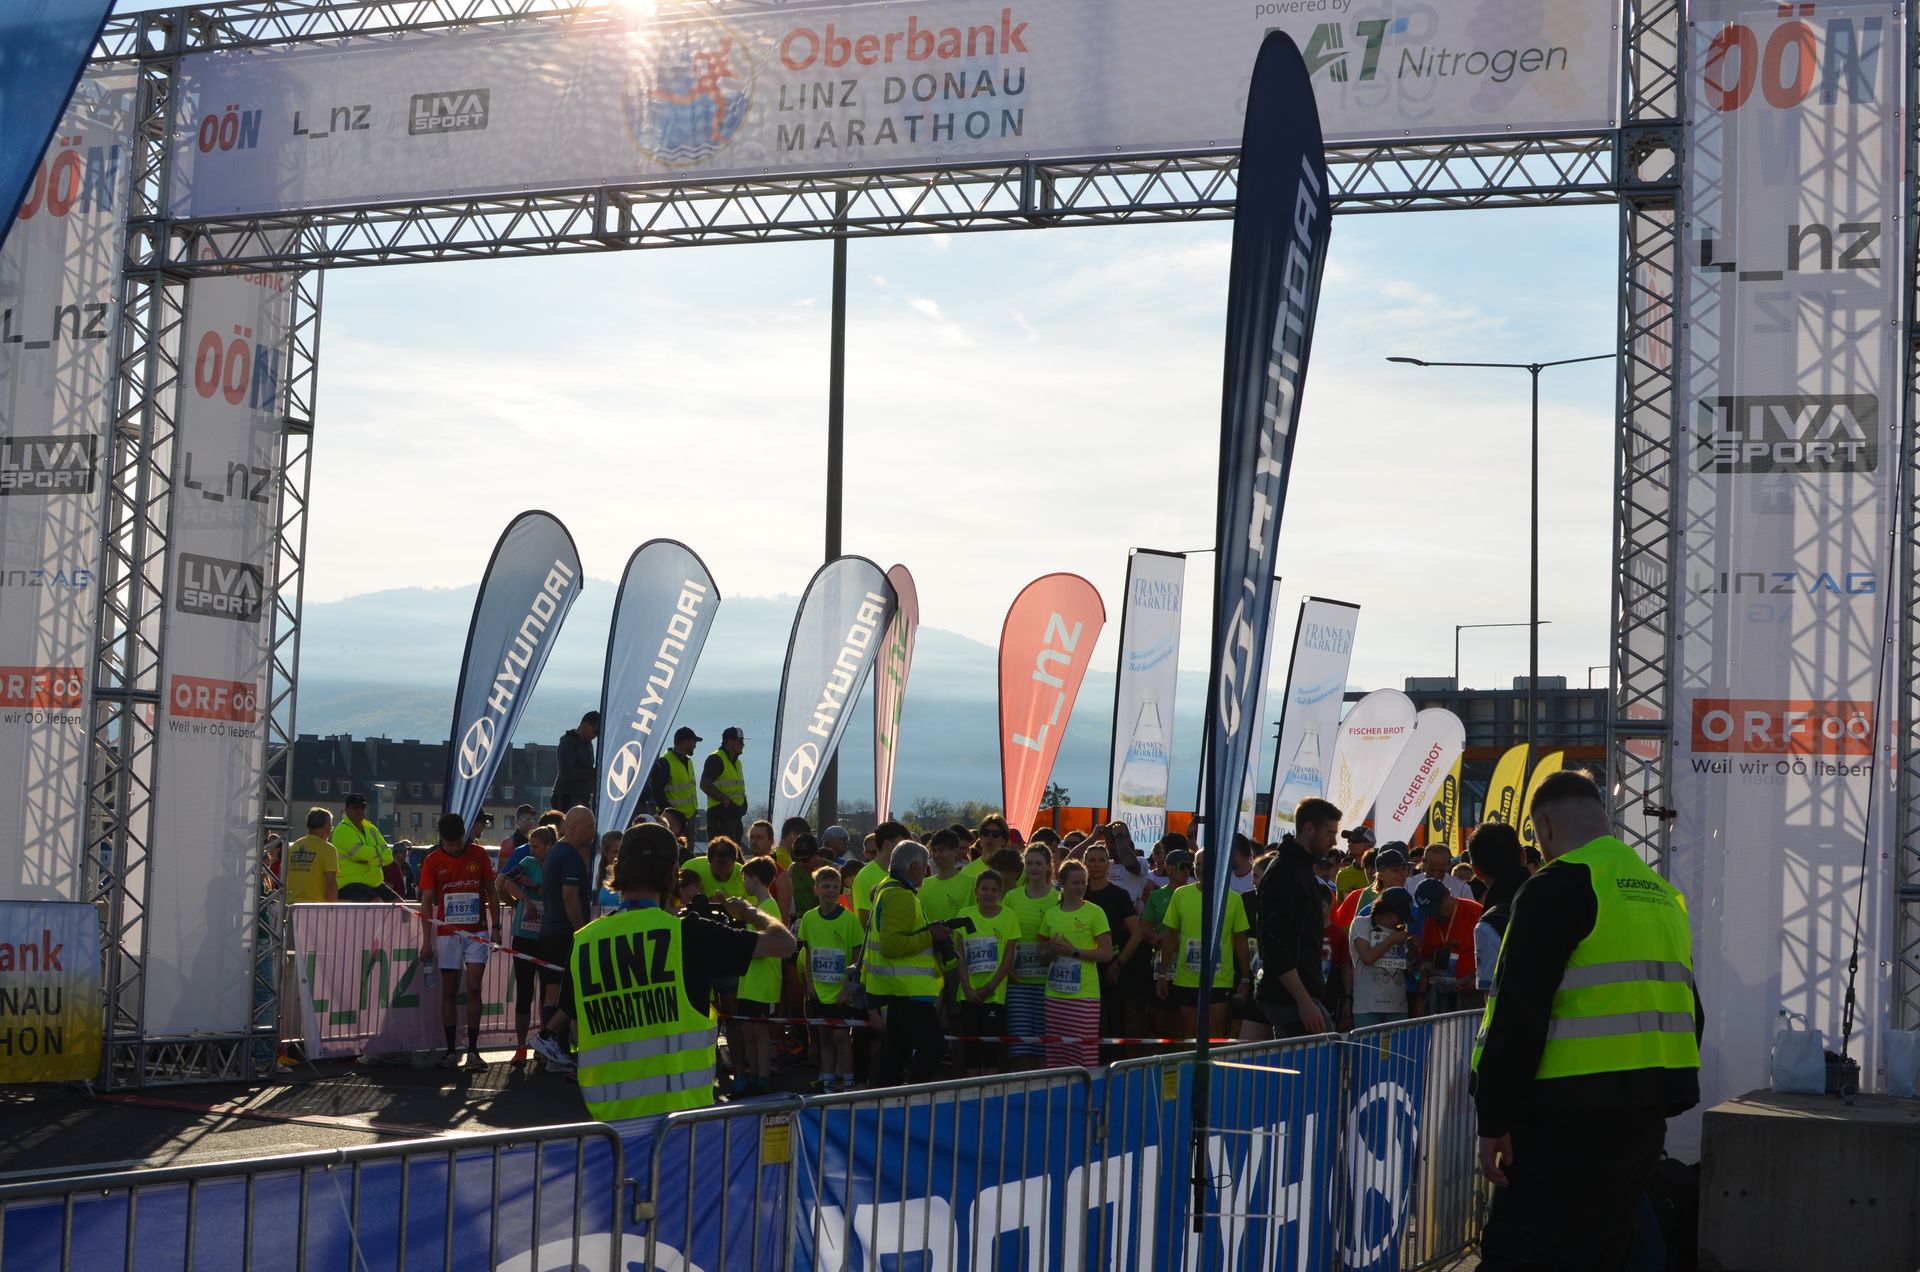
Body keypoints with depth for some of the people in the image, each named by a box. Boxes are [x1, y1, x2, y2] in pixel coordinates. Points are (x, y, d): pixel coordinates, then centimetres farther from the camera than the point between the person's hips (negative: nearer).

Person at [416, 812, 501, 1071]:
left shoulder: (479, 854, 0)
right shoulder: (433, 861, -2)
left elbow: (491, 892, 7)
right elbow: (426, 901, -2)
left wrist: (495, 927, 0)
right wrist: (426, 940, -7)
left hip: (477, 932, 0)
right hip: (447, 933, 0)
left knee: (473, 989, -6)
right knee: (450, 991, 3)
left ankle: (473, 1050, -3)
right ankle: (451, 1051, 8)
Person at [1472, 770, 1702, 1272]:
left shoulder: (1559, 887, -10)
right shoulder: (1663, 895, 17)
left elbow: (1518, 1013, -16)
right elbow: (1689, 1015, 23)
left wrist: (1494, 1118, -13)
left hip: (1570, 1120, -9)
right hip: (1647, 1117, 9)